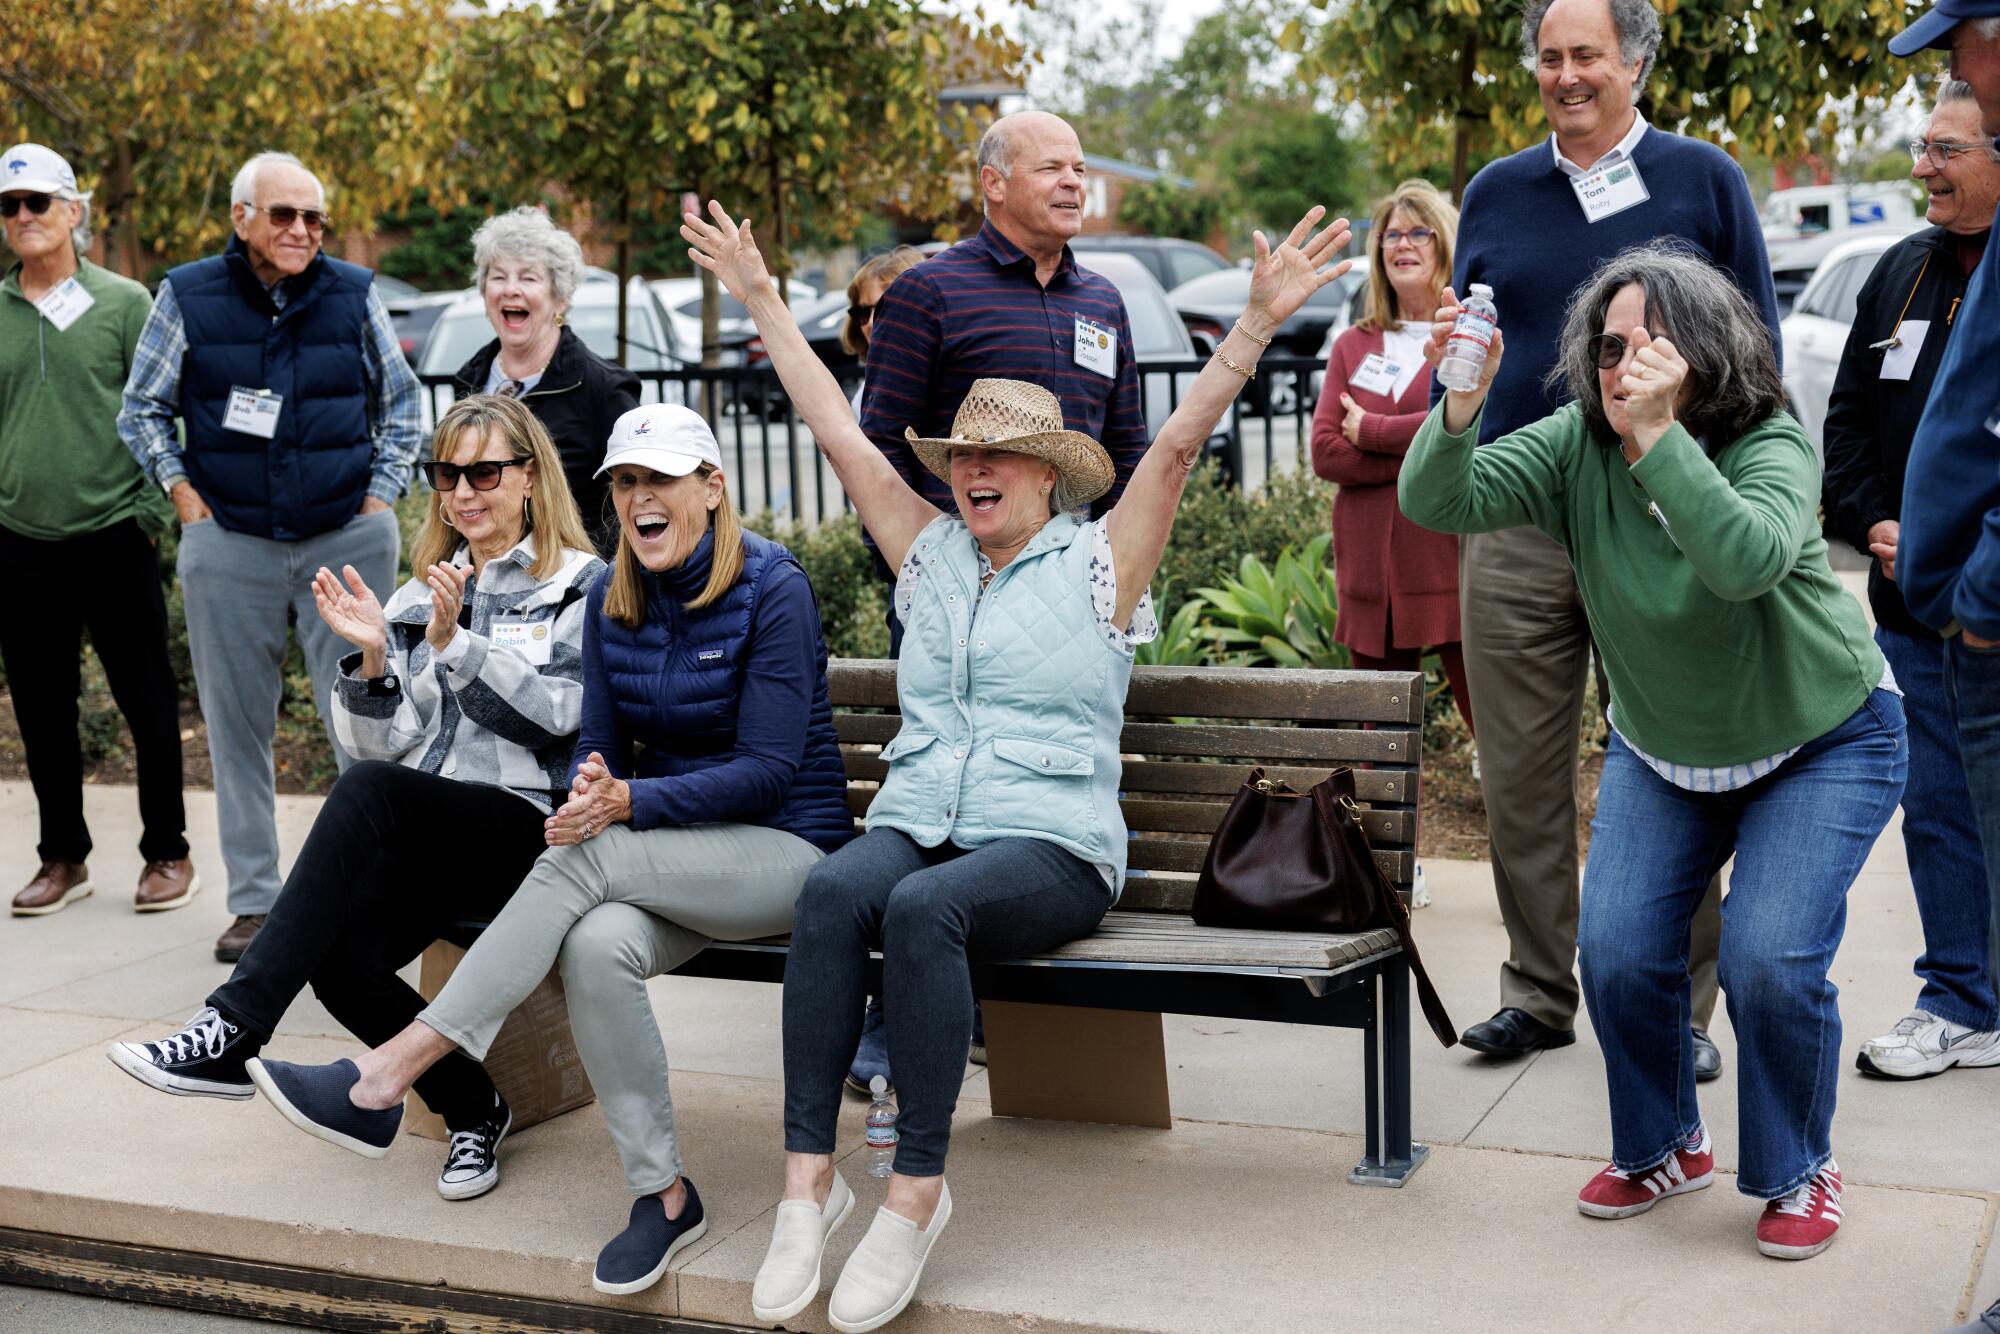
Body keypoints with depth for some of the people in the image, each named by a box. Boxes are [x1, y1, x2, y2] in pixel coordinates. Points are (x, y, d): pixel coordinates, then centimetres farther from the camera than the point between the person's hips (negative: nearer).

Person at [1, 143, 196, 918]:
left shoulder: (124, 303, 1)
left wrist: (151, 510, -5)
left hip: (114, 536, -3)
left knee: (147, 702, 3)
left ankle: (167, 853, 16)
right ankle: (63, 858, 22)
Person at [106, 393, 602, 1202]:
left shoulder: (581, 586, 7)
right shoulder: (422, 594, 21)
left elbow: (555, 716, -8)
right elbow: (386, 742, 14)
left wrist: (453, 642, -17)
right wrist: (373, 655, -5)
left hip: (527, 826, -5)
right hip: (424, 851, 5)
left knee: (368, 795, -34)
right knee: (343, 960, -27)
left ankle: (231, 1031, -37)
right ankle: (472, 1108, -2)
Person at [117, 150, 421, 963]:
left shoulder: (355, 295, 4)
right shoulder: (188, 297, 2)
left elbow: (401, 403, 14)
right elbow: (140, 411, 11)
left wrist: (379, 495, 5)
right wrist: (185, 496, 3)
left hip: (348, 539, 0)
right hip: (228, 544, 1)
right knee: (236, 725, 6)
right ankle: (253, 901, 16)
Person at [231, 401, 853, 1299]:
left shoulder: (772, 589, -12)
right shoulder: (611, 598, 7)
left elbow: (767, 770, -16)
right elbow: (599, 747, 9)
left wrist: (628, 803, -28)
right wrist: (589, 792, -17)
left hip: (784, 847, -5)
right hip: (672, 860, 5)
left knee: (590, 857, -32)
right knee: (597, 946, -31)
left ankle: (389, 1076, -32)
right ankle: (663, 1194, -17)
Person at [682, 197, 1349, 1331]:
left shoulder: (1098, 563, 9)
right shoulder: (930, 554, 20)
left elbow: (1178, 444, -3)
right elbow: (839, 431, 21)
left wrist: (1258, 324, -14)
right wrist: (759, 297, 22)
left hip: (1051, 846, -4)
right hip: (918, 823, 4)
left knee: (922, 908, -36)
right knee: (833, 891, -31)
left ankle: (919, 1190, -29)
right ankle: (810, 1180, -31)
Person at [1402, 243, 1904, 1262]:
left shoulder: (1771, 444, -25)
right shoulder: (1577, 446, -14)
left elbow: (1748, 559, -46)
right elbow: (1437, 502, -28)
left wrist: (1658, 435, -51)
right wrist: (1460, 408, -46)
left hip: (1821, 743, -4)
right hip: (1661, 751, 4)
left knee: (1770, 961, -18)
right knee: (1617, 951, -9)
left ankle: (1800, 1170, 9)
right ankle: (1661, 1148, 19)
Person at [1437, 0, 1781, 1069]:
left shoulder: (1701, 179, 5)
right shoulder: (1495, 193, 13)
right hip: (1513, 528, 3)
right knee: (1520, 777, 5)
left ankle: (1679, 1008, 14)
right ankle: (1537, 993, 18)